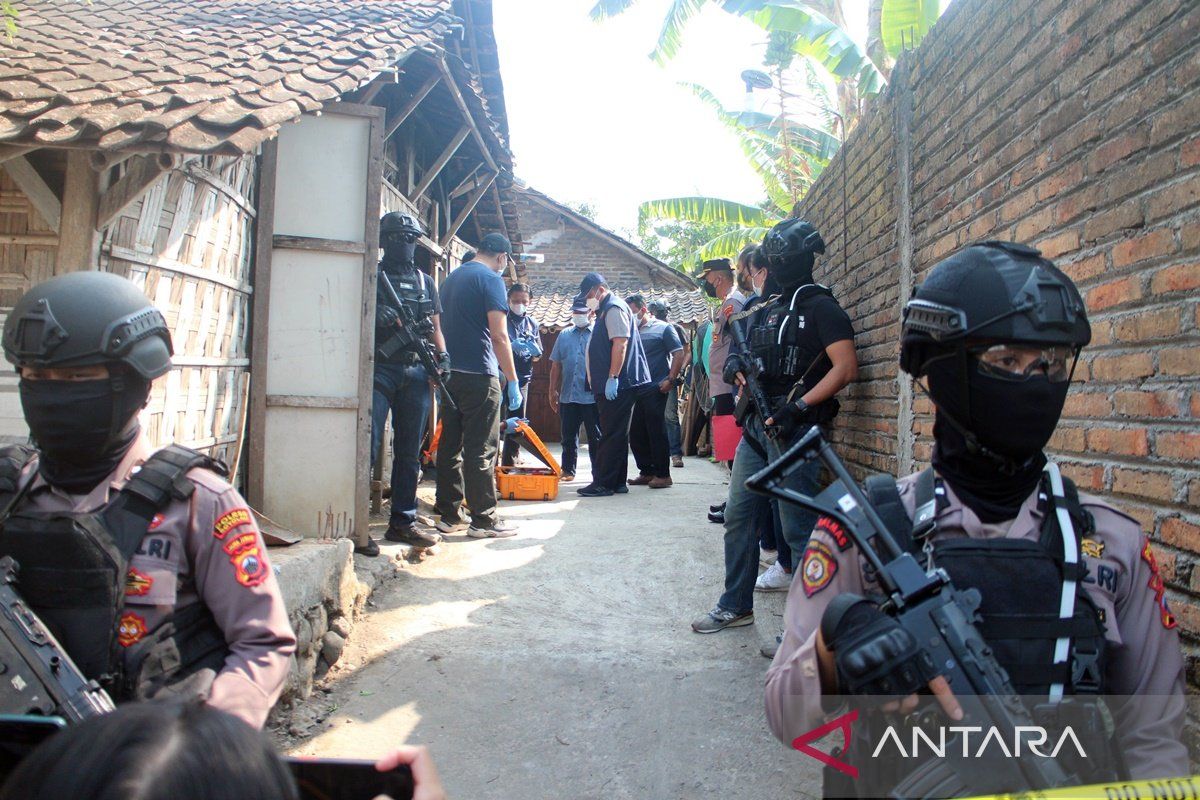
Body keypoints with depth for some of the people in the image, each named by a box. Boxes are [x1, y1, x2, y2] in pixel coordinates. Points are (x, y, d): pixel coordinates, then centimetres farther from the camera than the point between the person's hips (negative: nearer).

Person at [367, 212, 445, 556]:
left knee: (410, 453, 8)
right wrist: (373, 316, -18)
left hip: (415, 373, 4)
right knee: (366, 448, -9)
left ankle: (402, 522, 16)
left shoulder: (425, 282, 18)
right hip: (377, 370, -4)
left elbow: (434, 326, 19)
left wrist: (442, 355, 2)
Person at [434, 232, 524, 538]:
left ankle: (449, 514, 15)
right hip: (479, 375, -8)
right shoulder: (490, 279, -7)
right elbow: (498, 335, -14)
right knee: (481, 449, -4)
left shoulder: (451, 278, 18)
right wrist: (512, 380, -11)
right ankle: (483, 519, 1)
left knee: (450, 444, 10)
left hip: (448, 374, 8)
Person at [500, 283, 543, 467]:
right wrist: (510, 346, -20)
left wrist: (533, 352, -7)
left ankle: (508, 466, 20)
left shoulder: (533, 324, 13)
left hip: (522, 379, 5)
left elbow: (537, 356, 16)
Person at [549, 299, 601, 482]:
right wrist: (553, 391, 10)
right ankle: (568, 470, 22)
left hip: (592, 397, -4)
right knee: (568, 436, 11)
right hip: (568, 396, 4)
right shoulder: (564, 335, 13)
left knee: (595, 438, 4)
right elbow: (556, 365, 15)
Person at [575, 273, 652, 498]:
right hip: (610, 386, 11)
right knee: (615, 435, 12)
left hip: (618, 385, -11)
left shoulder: (614, 308, -10)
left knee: (611, 435, -8)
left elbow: (620, 344, -21)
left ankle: (604, 484, -6)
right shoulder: (606, 310, 23)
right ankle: (617, 482, 17)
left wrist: (612, 378, -24)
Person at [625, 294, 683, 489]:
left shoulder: (663, 328, -1)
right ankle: (646, 472, 20)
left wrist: (670, 379, -13)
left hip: (655, 390, -6)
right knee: (636, 434, 9)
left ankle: (663, 474, 4)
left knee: (657, 433, -4)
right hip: (636, 391, 7)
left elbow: (679, 354, -5)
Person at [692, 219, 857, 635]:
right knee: (738, 516, 11)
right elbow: (744, 356, 26)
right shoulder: (763, 311, 18)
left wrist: (800, 406, -23)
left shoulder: (820, 307, -5)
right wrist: (735, 365, 1)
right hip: (756, 427, 8)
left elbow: (846, 366, -15)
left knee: (798, 528, -5)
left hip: (794, 430, -8)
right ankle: (736, 605, 23)